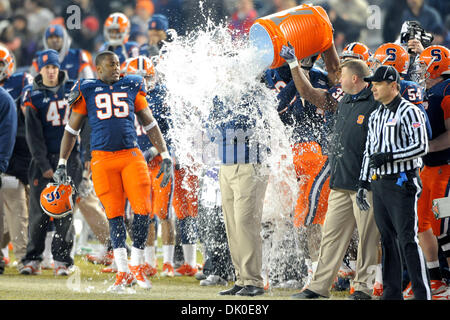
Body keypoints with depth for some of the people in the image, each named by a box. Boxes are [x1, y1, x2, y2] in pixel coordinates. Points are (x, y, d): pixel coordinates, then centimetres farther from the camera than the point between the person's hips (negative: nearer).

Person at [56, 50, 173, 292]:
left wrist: (165, 156, 11)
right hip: (102, 159, -1)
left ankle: (136, 265, 8)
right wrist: (62, 163, 7)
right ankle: (123, 272, 1)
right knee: (114, 214, -4)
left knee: (142, 210, -9)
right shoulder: (87, 91, 9)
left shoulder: (131, 88, 13)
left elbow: (150, 125, 17)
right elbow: (71, 130, 13)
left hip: (131, 155, 1)